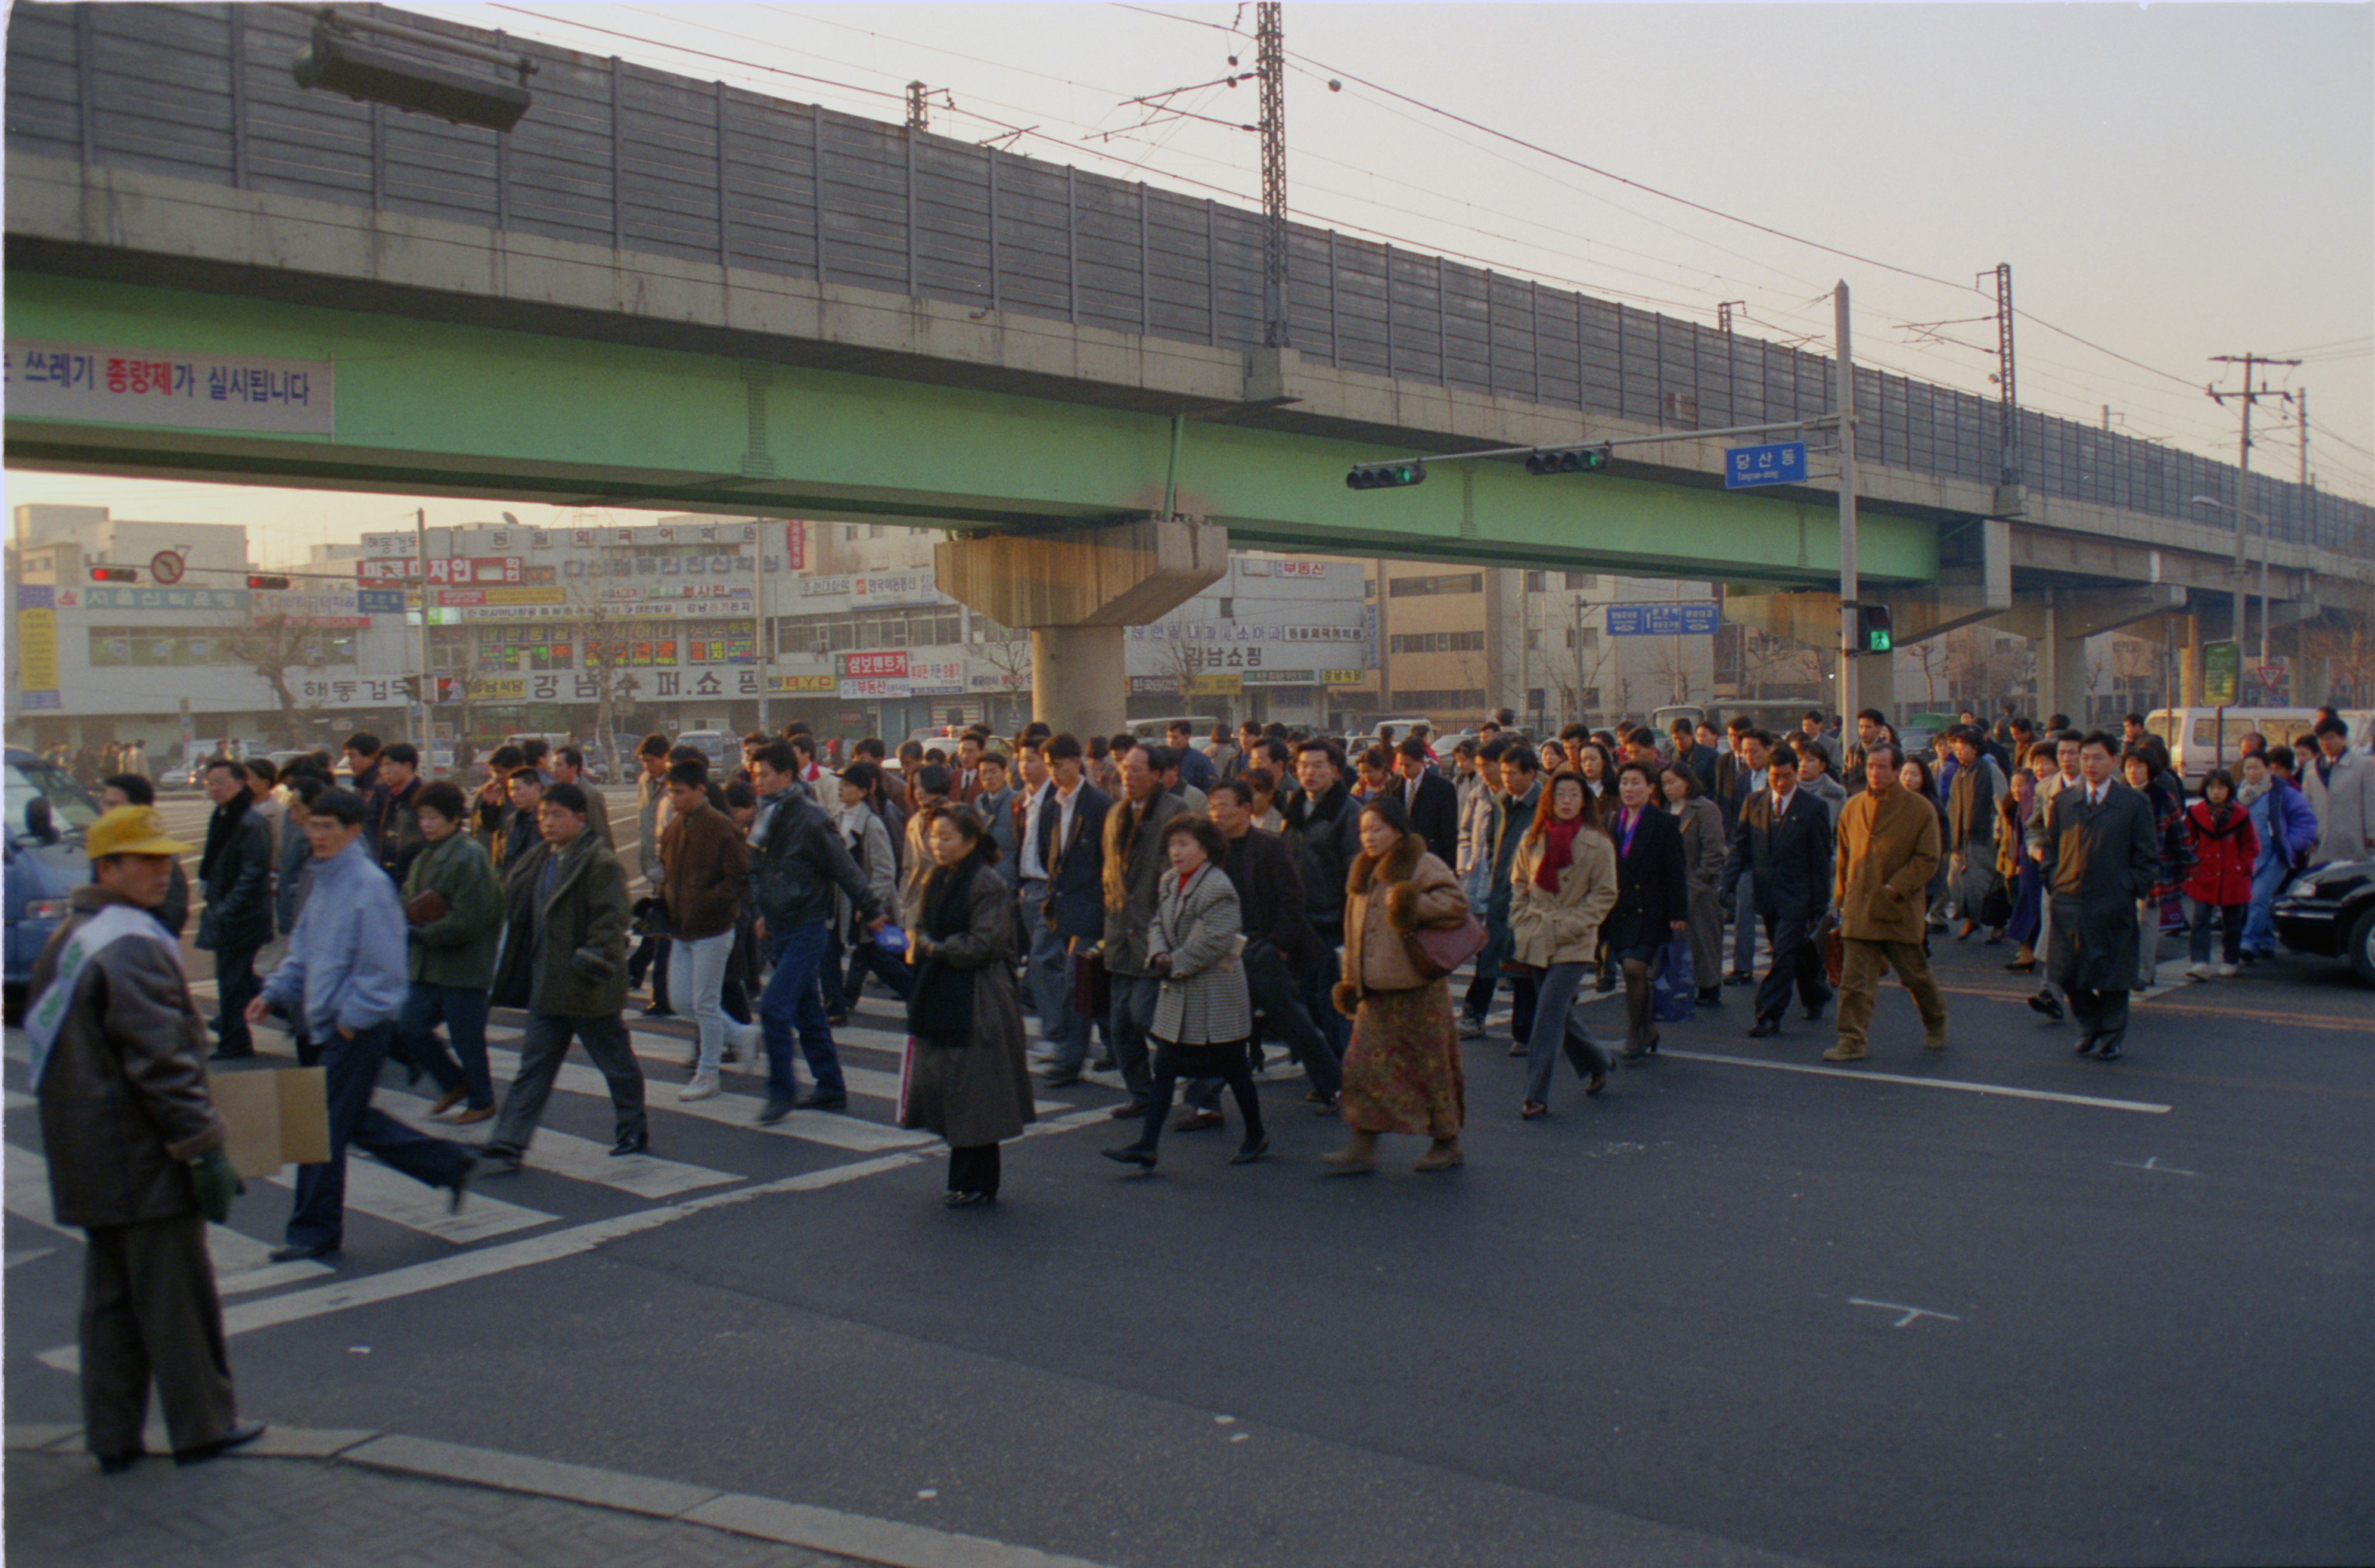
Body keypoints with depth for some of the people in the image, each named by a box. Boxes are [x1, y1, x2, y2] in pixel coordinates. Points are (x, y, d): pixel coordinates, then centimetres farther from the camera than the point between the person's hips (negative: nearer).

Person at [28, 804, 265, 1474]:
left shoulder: (66, 938, 13)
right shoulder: (134, 946, -19)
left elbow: (42, 1038, 22)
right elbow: (160, 1062, -22)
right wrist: (205, 1147, -18)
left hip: (87, 1160, 9)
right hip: (144, 1158, -9)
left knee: (111, 1294, 14)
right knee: (178, 1296, 2)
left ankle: (112, 1437, 20)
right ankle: (201, 1425, 12)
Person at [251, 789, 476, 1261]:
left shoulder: (370, 884, -17)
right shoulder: (323, 880, 11)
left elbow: (383, 966, -18)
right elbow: (304, 949, 19)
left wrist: (353, 1018, -16)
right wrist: (275, 992, 8)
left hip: (359, 1028, -9)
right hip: (323, 1023, 9)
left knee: (325, 1127, -1)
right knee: (357, 1122, 16)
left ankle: (315, 1230, 12)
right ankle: (450, 1165, 28)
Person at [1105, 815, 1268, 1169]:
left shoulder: (1218, 887, -18)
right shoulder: (1170, 882, 9)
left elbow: (1216, 941, -23)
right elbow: (1158, 924, 13)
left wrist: (1175, 965, -17)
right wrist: (1159, 955, -7)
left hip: (1216, 995, -8)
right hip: (1177, 994, 8)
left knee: (1234, 1069, 6)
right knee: (1164, 1068, 4)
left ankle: (1256, 1137, 25)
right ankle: (1147, 1145, 4)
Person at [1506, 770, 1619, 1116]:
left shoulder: (1598, 844, -5)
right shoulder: (1532, 840, 6)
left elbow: (1605, 894, -3)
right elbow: (1519, 884, 15)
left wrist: (1570, 925, -11)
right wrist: (1522, 923, 4)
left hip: (1574, 945, -5)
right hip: (1536, 941, 5)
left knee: (1549, 1015, -11)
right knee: (1557, 1014, 12)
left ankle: (1536, 1095, -5)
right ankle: (1596, 1064, 36)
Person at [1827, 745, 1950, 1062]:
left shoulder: (1920, 808, -4)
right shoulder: (1853, 808, 8)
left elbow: (1928, 859, -7)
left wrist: (1895, 889, -16)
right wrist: (1842, 897, 12)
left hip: (1901, 910, -2)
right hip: (1859, 909, 3)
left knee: (1915, 975, 13)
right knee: (1855, 979, -5)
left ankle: (1936, 1024, 37)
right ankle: (1853, 1042, -2)